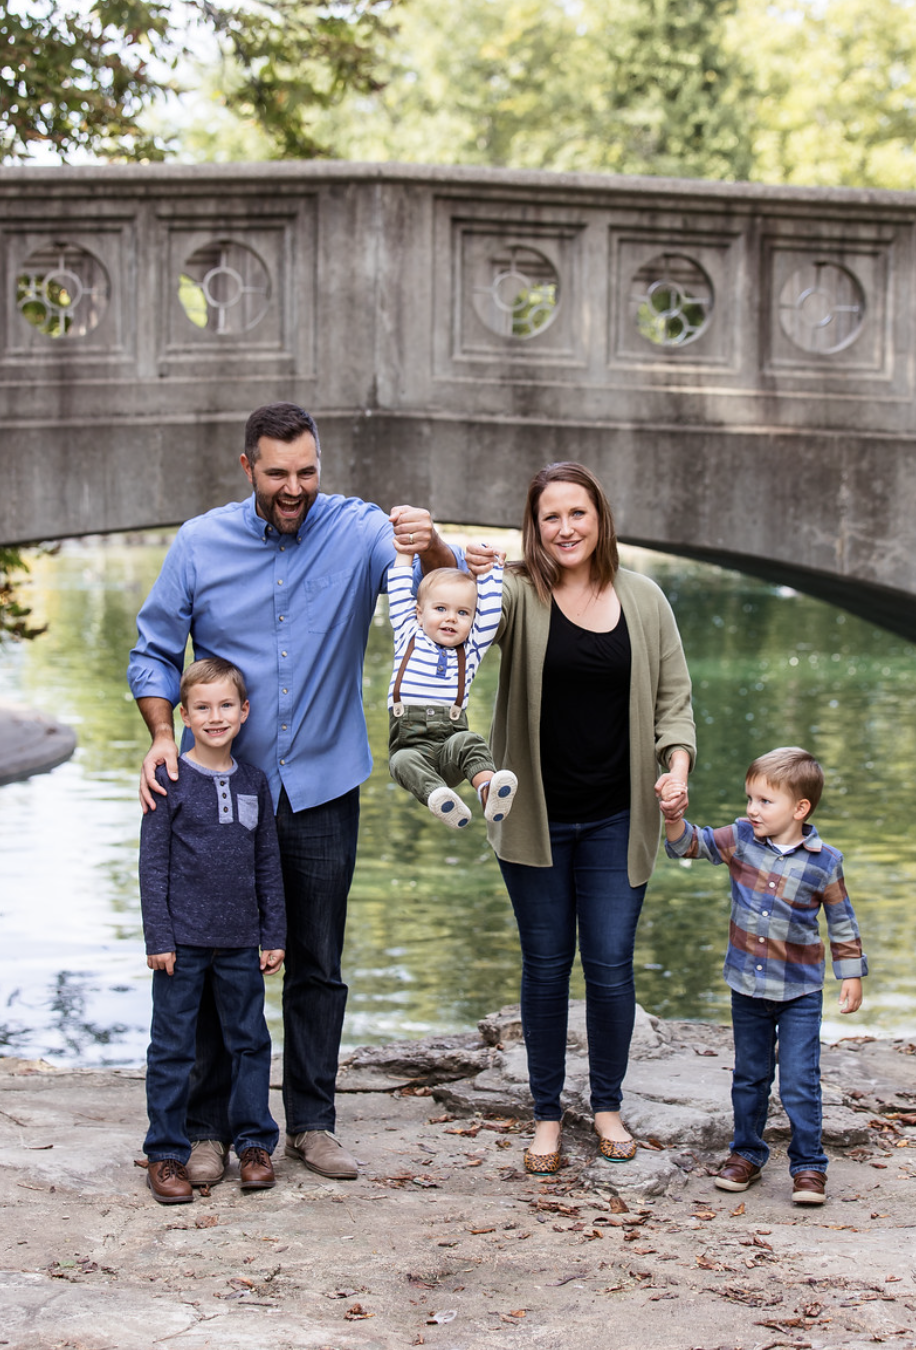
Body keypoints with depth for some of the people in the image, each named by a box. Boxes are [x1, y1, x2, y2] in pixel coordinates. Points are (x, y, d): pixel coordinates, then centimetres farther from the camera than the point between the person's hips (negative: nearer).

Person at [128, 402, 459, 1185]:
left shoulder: (358, 531, -7)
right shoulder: (201, 544, -4)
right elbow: (154, 651, 5)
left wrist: (431, 548, -46)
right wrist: (162, 733, -12)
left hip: (323, 788, 0)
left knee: (319, 966, 10)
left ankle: (312, 1121, 21)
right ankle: (209, 1128, 15)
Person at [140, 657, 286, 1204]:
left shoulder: (255, 782, 6)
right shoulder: (170, 781, -5)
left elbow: (269, 865, 11)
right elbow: (153, 865, -5)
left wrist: (274, 935, 9)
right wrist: (158, 939, -9)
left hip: (242, 942, 4)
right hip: (183, 941, -3)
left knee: (251, 1040, 10)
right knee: (173, 1047, 3)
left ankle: (255, 1143, 22)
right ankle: (166, 1154, 11)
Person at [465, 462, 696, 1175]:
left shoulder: (643, 600, 2)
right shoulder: (519, 595, -6)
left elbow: (673, 697, 8)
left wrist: (677, 765, -9)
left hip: (615, 820, 1)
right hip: (536, 819, -1)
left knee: (611, 966, 4)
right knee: (546, 967, 8)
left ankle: (608, 1107, 23)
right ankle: (547, 1116, 21)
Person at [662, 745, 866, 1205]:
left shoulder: (824, 862, -10)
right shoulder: (740, 839, -5)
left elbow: (842, 922, 0)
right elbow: (690, 844, -7)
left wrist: (851, 974, 1)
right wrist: (672, 817, -27)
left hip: (799, 993, -3)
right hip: (747, 986, 3)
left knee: (799, 1083, -4)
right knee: (749, 1077, 16)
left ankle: (808, 1166, 8)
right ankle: (746, 1154, 30)